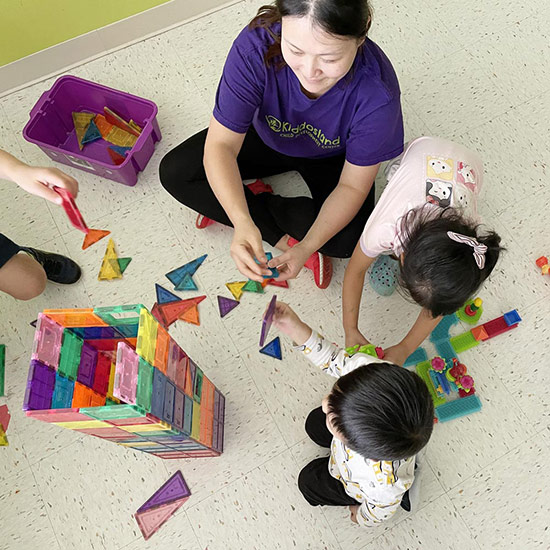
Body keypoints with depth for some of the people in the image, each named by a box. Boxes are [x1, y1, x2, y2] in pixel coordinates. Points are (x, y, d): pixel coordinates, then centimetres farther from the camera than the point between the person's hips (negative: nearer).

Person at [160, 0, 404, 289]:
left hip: (331, 157, -1)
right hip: (268, 138, 2)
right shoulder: (256, 46, -36)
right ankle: (283, 238, -12)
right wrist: (243, 223, -48)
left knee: (346, 239, -27)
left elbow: (352, 186, -26)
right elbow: (220, 144, -32)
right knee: (174, 172, -14)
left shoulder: (377, 92, -37)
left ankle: (258, 203, -4)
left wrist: (308, 247, -40)